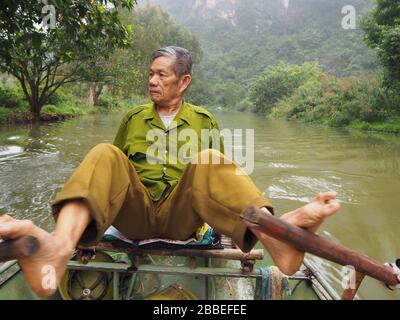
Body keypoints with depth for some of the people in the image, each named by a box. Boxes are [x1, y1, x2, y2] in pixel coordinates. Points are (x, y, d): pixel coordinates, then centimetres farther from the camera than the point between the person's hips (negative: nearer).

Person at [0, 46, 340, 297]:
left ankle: (275, 233, -49)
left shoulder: (205, 120, 13)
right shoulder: (133, 118, 16)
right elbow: (110, 171, 20)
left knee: (209, 159, -26)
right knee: (103, 155, -23)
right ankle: (60, 247, -50)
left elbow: (222, 174, 14)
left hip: (182, 217, -1)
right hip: (135, 215, 2)